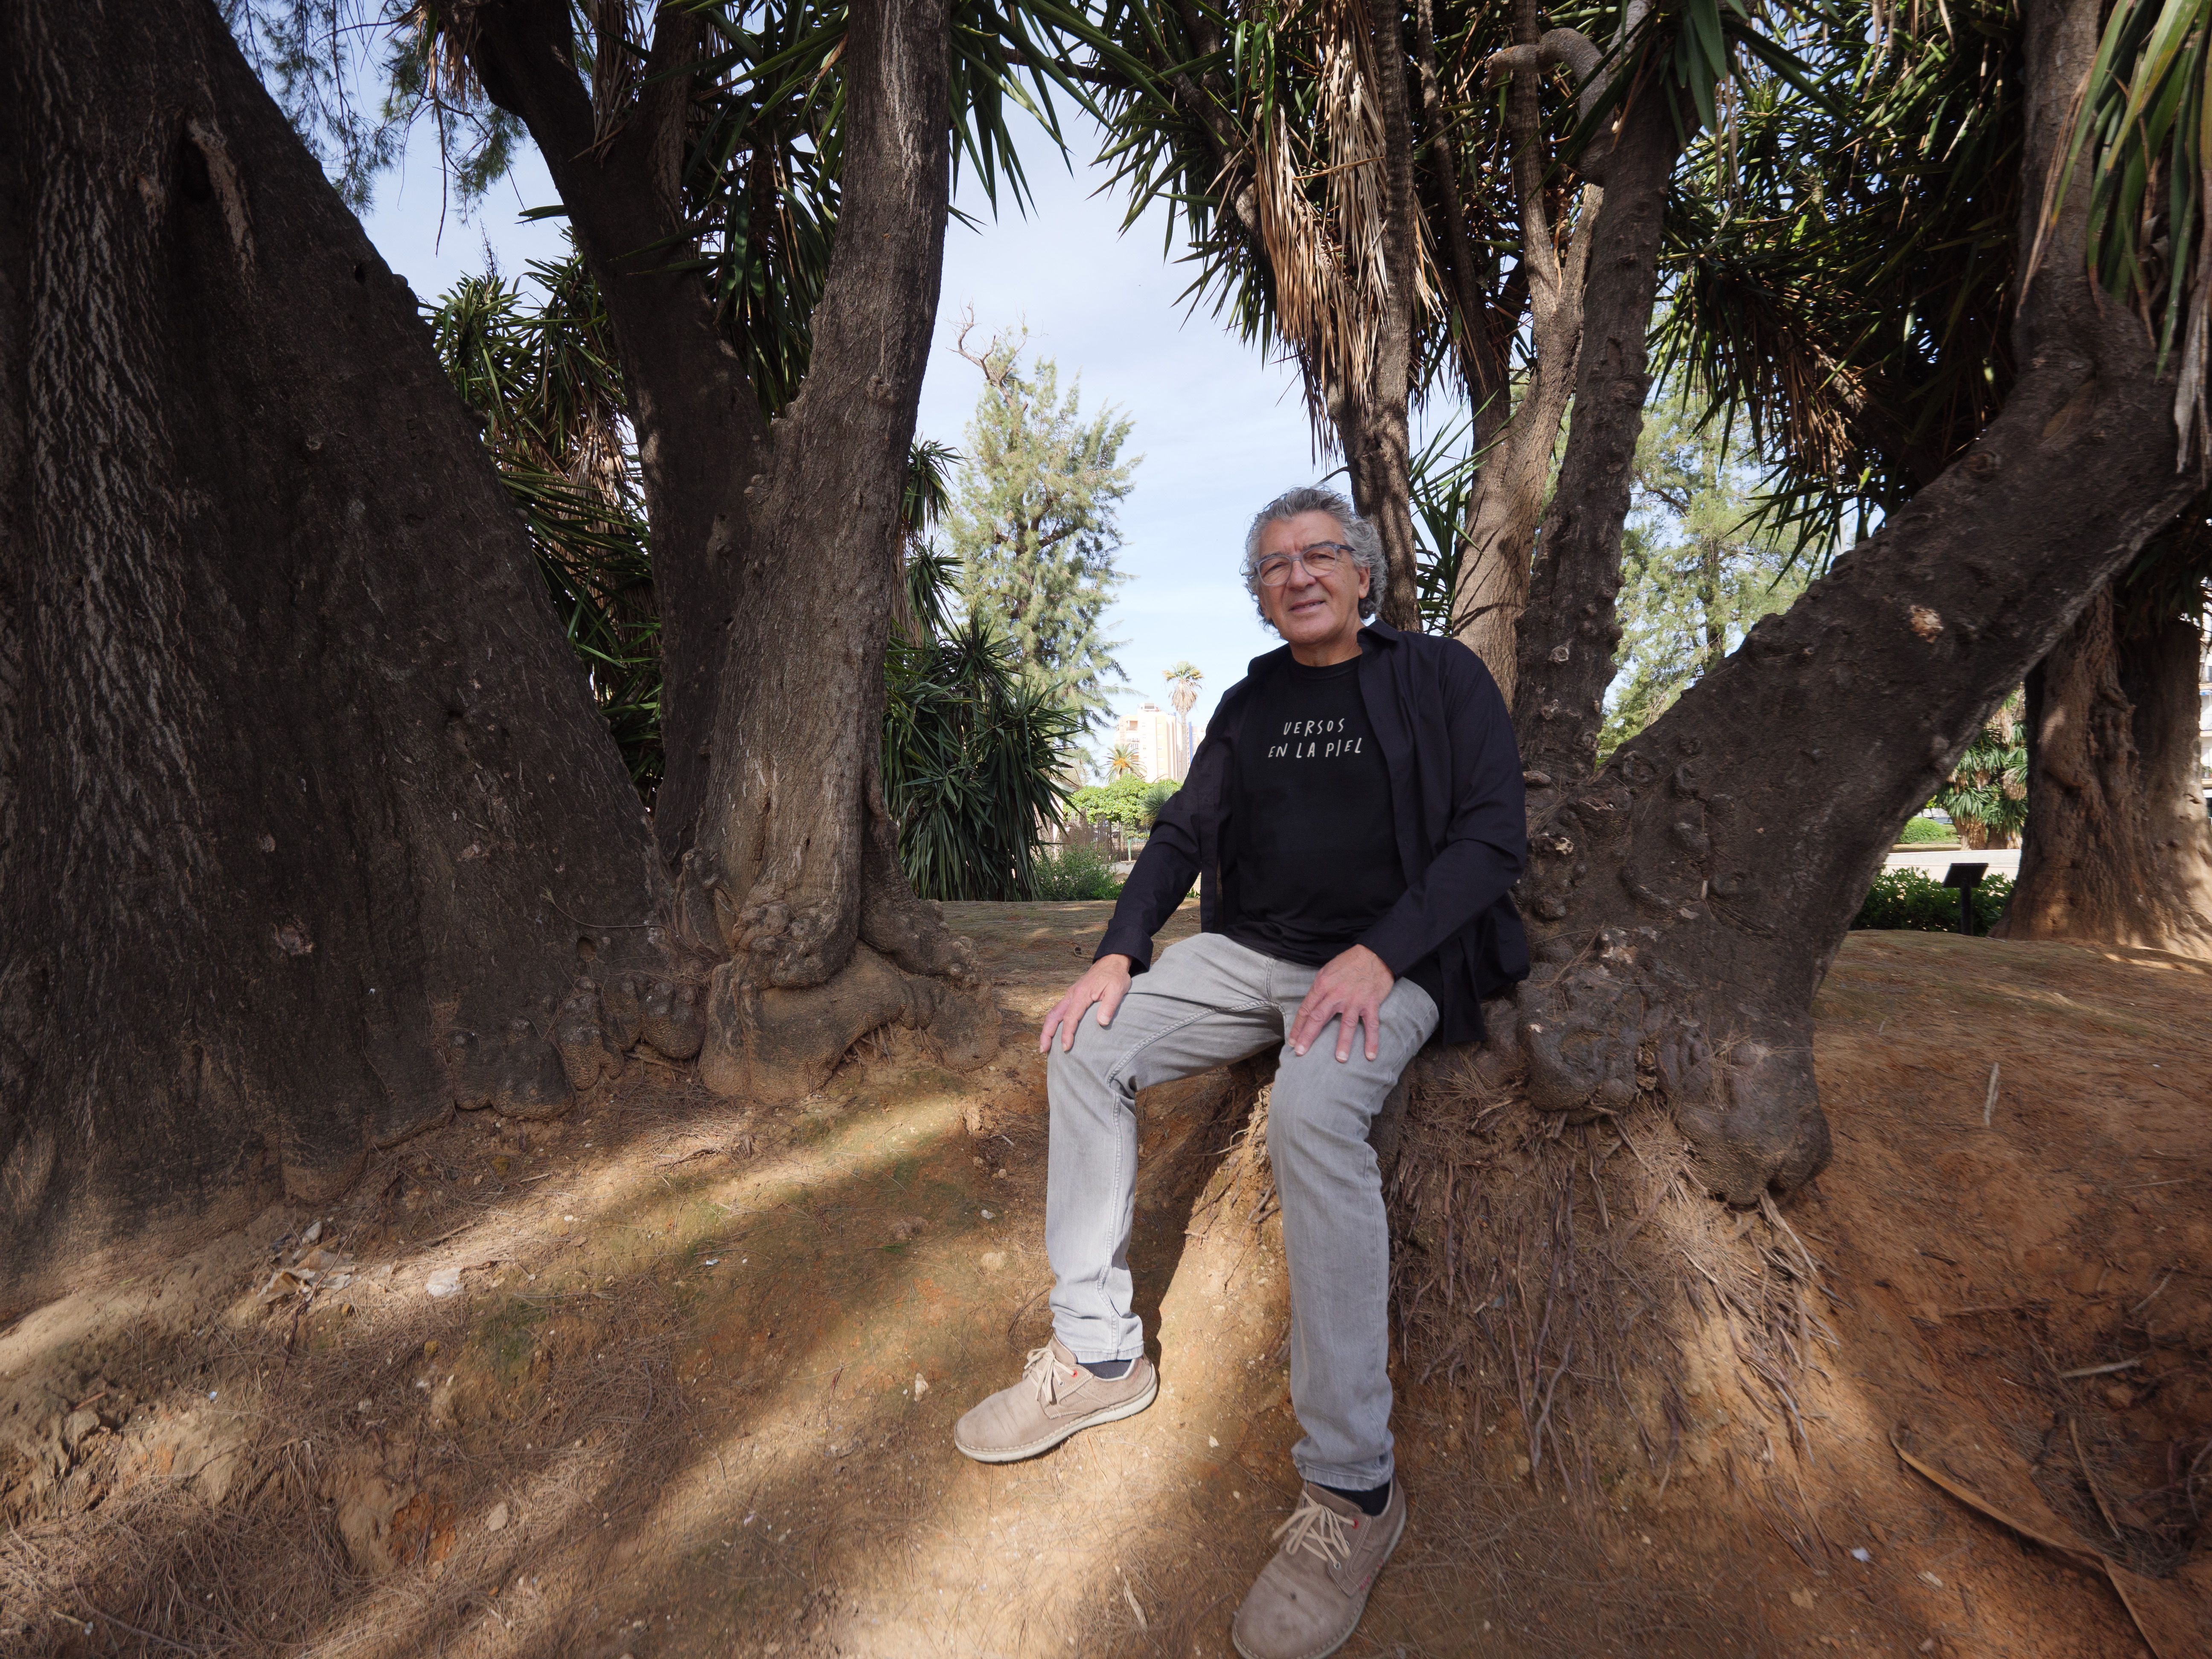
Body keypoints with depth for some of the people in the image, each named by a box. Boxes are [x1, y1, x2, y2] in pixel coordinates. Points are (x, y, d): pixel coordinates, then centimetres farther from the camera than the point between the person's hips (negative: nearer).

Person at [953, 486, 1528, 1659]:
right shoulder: (1250, 703, 15)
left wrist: (1377, 956, -22)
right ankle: (1099, 1356, -1)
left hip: (1391, 965, -6)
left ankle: (1352, 1494, -21)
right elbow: (1183, 832, 12)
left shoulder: (1441, 678, 0)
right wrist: (1120, 951, -4)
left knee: (1314, 1113, -35)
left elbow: (1493, 835, -9)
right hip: (1248, 951, 6)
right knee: (1085, 1051, -11)